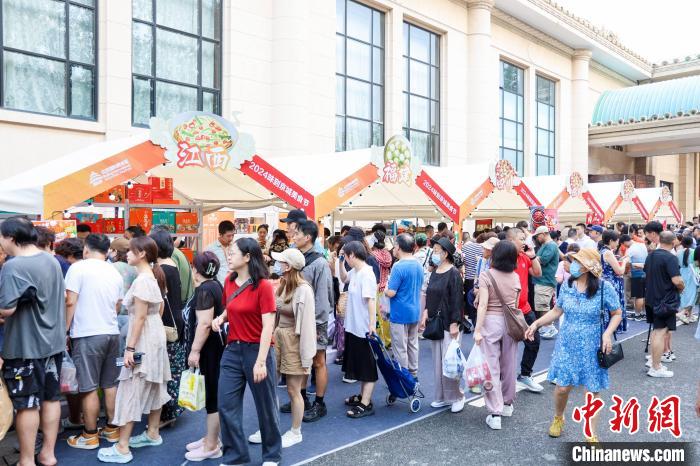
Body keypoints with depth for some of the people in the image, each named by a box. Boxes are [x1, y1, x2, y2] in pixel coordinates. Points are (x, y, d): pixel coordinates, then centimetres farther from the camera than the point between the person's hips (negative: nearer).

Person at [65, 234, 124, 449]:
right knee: (110, 384, 14)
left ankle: (90, 436, 11)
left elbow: (70, 302, -12)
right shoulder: (115, 273, 11)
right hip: (112, 333, 6)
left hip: (87, 335, -6)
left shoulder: (79, 268, -7)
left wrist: (64, 330, -3)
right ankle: (112, 429, 23)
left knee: (88, 388, 3)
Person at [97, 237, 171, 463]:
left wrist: (130, 347, -21)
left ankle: (122, 447, -1)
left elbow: (140, 317, -22)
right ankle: (153, 433, 29)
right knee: (153, 386, 17)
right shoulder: (154, 276, 10)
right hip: (156, 335, 10)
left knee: (131, 390, -6)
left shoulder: (142, 280, -19)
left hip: (143, 339, -10)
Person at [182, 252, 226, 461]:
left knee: (212, 395, -2)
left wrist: (195, 350, -20)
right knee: (213, 393, 17)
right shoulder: (215, 285, 12)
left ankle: (211, 446, 8)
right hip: (216, 345, 10)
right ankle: (212, 438, 29)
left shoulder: (204, 289, -17)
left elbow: (205, 323, -24)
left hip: (208, 347, -10)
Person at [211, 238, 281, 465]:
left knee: (265, 405, 9)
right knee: (226, 405, 5)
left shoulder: (263, 285, -15)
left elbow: (268, 326, -18)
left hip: (257, 350, -6)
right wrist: (221, 318, -1)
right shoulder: (229, 281, 4)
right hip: (232, 349, 6)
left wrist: (261, 362, -21)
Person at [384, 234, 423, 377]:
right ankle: (413, 375, 26)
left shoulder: (399, 267, -20)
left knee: (400, 349, 2)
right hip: (415, 312, 8)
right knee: (413, 345, 17)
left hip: (400, 313, -8)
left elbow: (391, 293, -21)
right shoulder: (419, 265, 5)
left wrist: (385, 289, -1)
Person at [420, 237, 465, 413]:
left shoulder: (453, 273, -11)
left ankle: (456, 397, 11)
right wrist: (426, 313, 3)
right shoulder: (435, 273, 10)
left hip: (449, 324, -7)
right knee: (438, 362, 11)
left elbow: (457, 300, -14)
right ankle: (442, 397, 21)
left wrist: (455, 324, -17)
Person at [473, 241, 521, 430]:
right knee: (509, 365, 18)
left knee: (491, 367, -1)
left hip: (491, 322, -4)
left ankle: (495, 413, -3)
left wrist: (477, 329, -13)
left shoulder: (486, 275, -11)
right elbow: (516, 304, 9)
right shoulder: (515, 277, 3)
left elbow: (483, 305, -15)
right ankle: (507, 404, 34)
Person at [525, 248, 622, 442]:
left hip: (592, 348, -2)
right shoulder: (567, 285, -4)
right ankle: (558, 418, 35)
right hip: (567, 345, 2)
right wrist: (537, 323, -2)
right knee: (562, 387, 4)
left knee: (593, 390, 6)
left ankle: (591, 434, 24)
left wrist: (608, 333, -18)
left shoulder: (604, 288, -14)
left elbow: (617, 314, -3)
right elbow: (557, 311, 8)